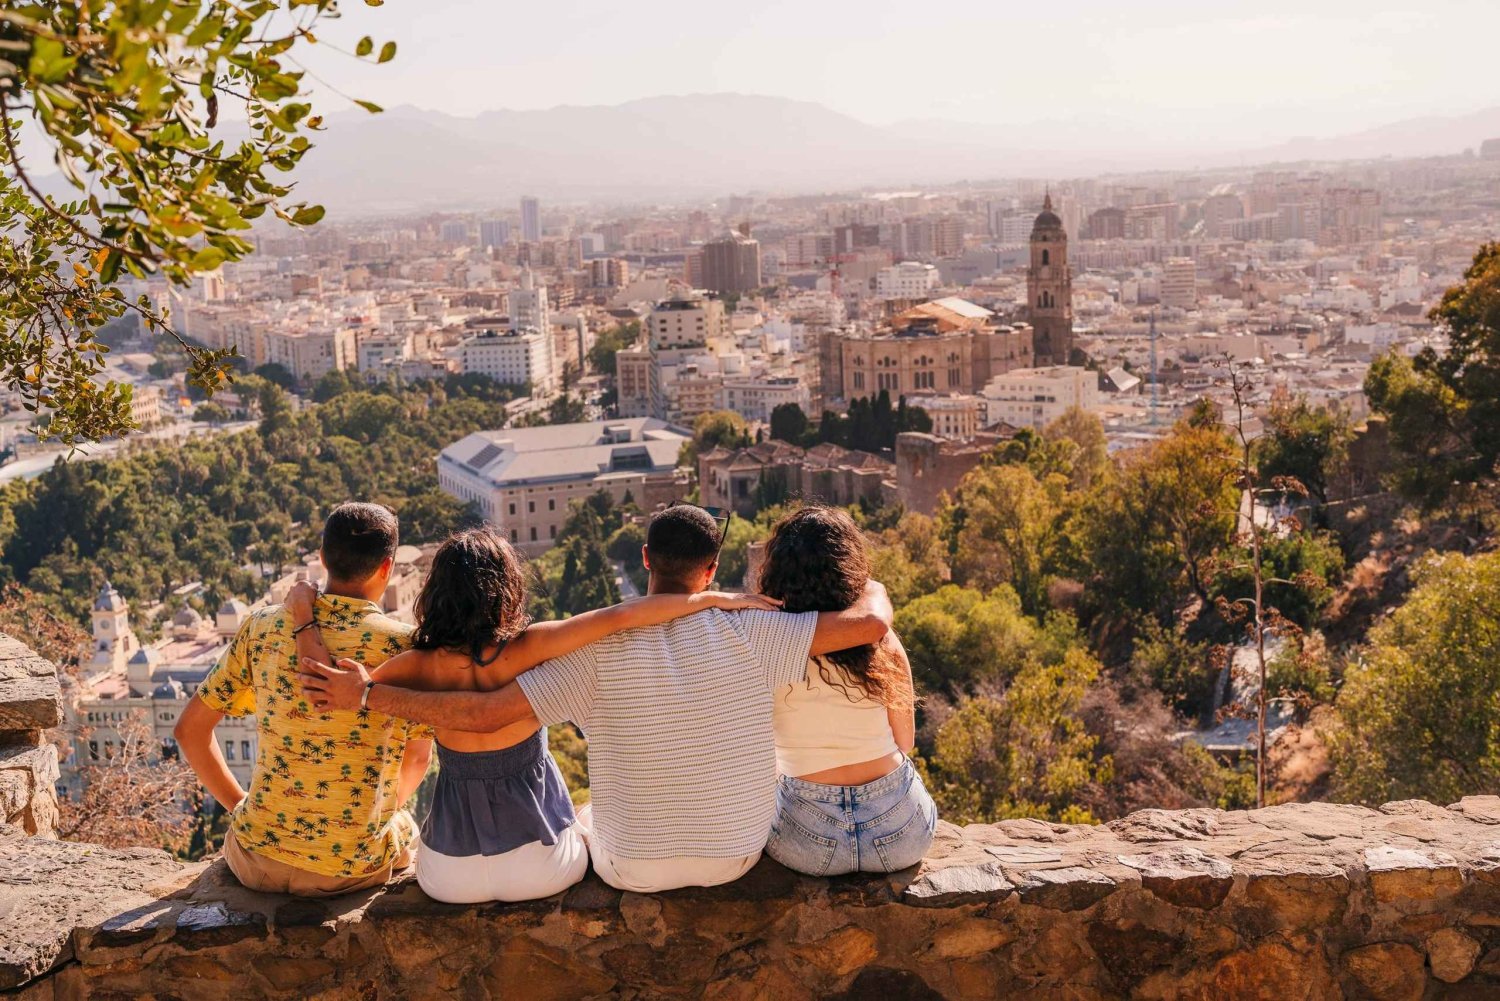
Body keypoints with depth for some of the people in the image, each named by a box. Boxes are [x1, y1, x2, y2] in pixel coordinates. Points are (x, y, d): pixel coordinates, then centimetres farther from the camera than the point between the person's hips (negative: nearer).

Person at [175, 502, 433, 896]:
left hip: (258, 863, 2)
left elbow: (189, 729, 3)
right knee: (405, 826, 32)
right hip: (355, 871, -2)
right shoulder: (406, 647, -10)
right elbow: (417, 761, 3)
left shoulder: (262, 627, -4)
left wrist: (239, 806, 14)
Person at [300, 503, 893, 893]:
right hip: (737, 857, 1)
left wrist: (366, 694, -14)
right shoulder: (747, 635, -20)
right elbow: (871, 623, -20)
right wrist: (872, 587, 5)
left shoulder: (601, 647, -21)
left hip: (633, 870, -1)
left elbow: (484, 712, -24)